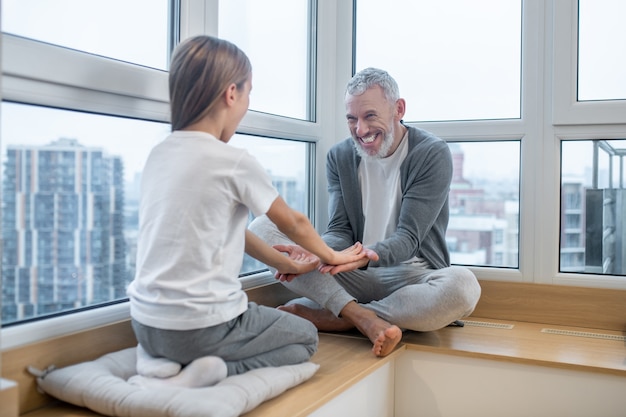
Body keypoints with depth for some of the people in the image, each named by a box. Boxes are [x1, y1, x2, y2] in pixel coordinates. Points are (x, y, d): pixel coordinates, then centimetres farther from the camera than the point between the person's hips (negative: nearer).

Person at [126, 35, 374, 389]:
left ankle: (166, 361, 10)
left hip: (146, 321, 7)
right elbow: (294, 224, 1)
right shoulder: (235, 162, -16)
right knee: (306, 337, 18)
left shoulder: (159, 154, 5)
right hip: (199, 327, -7)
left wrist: (286, 263, 23)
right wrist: (332, 256, 20)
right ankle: (216, 371, -5)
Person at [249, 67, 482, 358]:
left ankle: (328, 316, -25)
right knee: (262, 228, -15)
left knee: (462, 285, -37)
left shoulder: (433, 154, -7)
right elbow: (340, 232, -1)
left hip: (409, 277, -2)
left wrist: (366, 256, -36)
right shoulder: (339, 157, 6)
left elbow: (408, 237, -14)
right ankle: (363, 317, -30)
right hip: (355, 278, 3)